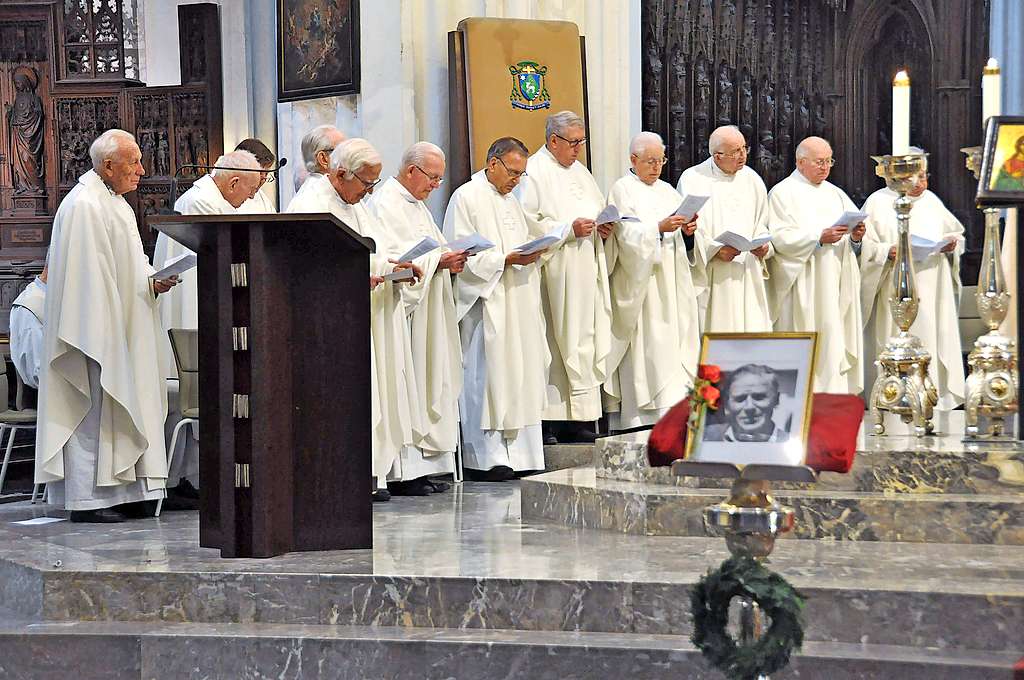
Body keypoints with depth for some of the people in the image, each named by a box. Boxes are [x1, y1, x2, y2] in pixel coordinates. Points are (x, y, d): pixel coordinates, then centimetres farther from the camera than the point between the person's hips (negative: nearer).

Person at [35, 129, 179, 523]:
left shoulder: (115, 202, 17)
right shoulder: (83, 206, -14)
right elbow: (87, 276, -20)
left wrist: (151, 283, 5)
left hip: (122, 325, 10)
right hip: (97, 329, -10)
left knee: (112, 408, 11)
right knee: (93, 407, -7)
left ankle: (116, 490, 16)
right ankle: (87, 499, -3)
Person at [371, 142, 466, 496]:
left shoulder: (416, 204, 20)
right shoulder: (385, 204, -11)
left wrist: (450, 259, 5)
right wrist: (438, 261, -21)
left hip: (428, 314, 10)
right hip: (403, 308, -10)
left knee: (429, 384, 8)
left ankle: (423, 465, 12)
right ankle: (402, 472, -7)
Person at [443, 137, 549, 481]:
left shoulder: (510, 200, 20)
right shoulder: (466, 198, -6)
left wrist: (532, 252, 5)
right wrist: (506, 259, -19)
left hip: (518, 304, 8)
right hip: (485, 302, -8)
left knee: (520, 376, 6)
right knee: (485, 377, -8)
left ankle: (517, 453, 10)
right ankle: (484, 458, -5)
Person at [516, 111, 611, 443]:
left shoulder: (579, 170, 19)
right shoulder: (534, 172, -7)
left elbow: (598, 209, 27)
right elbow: (527, 223, -16)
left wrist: (604, 227, 6)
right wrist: (568, 229, -20)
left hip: (587, 271, 8)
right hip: (556, 275, -8)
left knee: (588, 338, 6)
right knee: (558, 340, -8)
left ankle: (580, 416, 9)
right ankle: (554, 417, -6)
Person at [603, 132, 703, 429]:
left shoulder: (666, 190, 19)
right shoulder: (622, 190, -1)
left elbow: (684, 238, 16)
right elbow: (627, 234, -14)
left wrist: (687, 229, -6)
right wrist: (659, 228, -25)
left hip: (673, 284, 7)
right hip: (640, 282, -7)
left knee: (673, 342, 2)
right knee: (647, 345, -11)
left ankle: (672, 411, 3)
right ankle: (640, 419, -11)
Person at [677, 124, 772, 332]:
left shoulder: (752, 180, 12)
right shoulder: (692, 180, -1)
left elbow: (762, 224, 17)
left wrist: (764, 246, -5)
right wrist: (715, 250, -19)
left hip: (747, 276, 4)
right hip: (710, 280, -4)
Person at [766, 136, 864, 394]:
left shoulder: (835, 194, 18)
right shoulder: (783, 193, 0)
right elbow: (780, 238, -13)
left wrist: (856, 237, -8)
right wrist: (819, 237, -22)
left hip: (836, 285, 6)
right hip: (803, 289, -6)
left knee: (836, 343, 2)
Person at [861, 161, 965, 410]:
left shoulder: (932, 201, 16)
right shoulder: (879, 202, 2)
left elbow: (957, 235, 19)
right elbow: (864, 245, -4)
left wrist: (951, 245, -2)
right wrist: (887, 252, -20)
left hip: (934, 290, 4)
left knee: (936, 340, -2)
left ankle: (941, 395, 1)